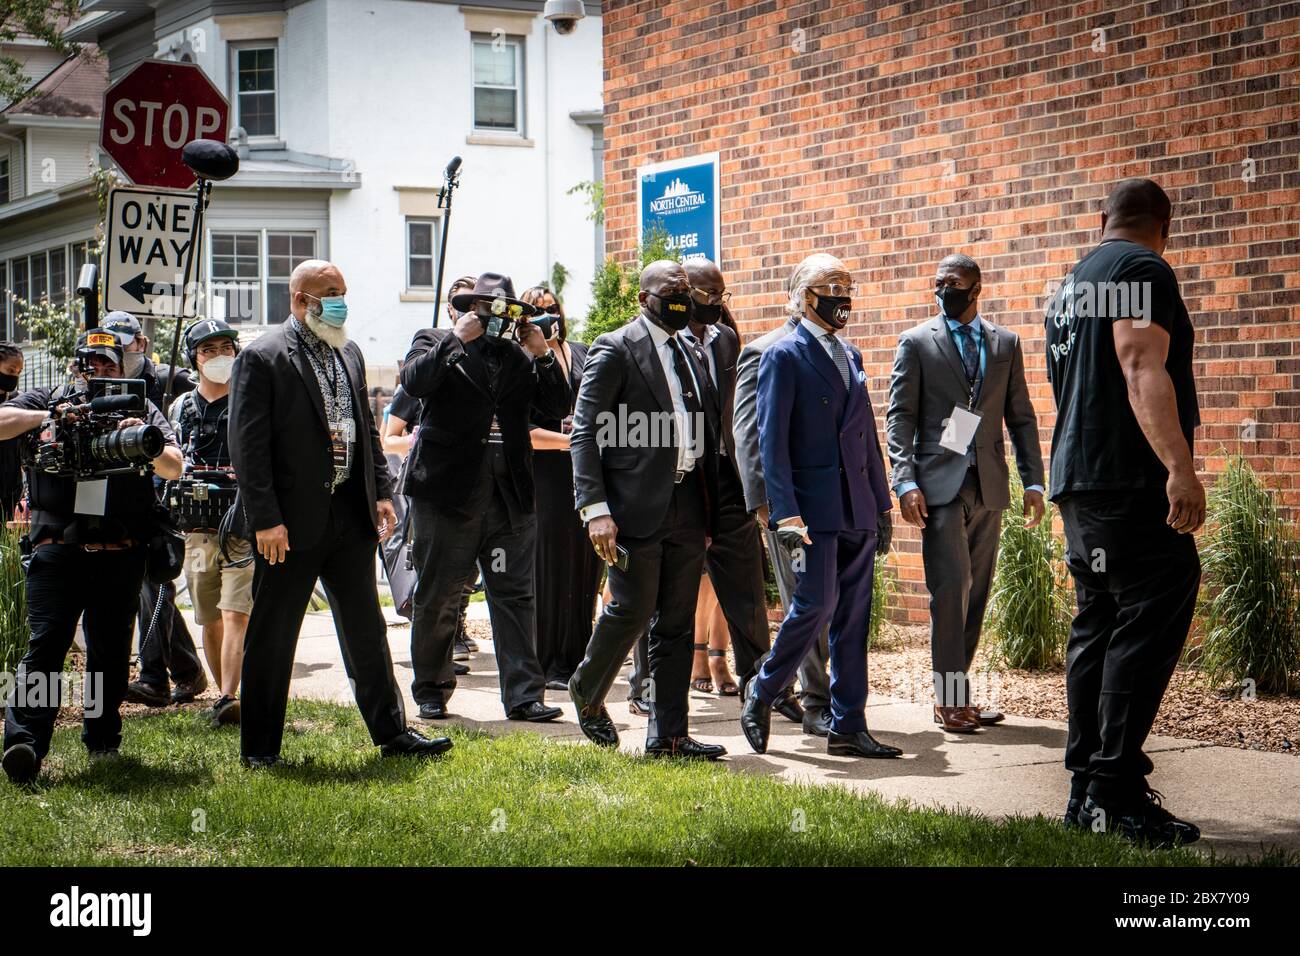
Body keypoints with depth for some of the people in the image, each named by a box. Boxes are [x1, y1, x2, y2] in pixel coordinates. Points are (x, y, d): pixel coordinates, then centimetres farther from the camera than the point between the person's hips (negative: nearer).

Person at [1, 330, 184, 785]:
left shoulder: (141, 410, 15)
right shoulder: (47, 401, 14)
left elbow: (174, 467, 5)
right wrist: (47, 417, -12)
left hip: (120, 556, 2)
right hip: (57, 550, -2)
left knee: (111, 651, 8)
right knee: (45, 644, -11)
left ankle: (103, 741, 20)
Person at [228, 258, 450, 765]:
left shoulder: (349, 353, 14)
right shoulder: (261, 358, -9)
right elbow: (248, 445, -13)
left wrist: (381, 493, 9)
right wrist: (265, 519, -17)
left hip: (351, 514, 6)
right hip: (291, 520, -6)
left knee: (366, 630, 11)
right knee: (272, 635, 3)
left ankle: (391, 731, 19)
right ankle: (259, 746, 13)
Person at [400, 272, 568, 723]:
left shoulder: (520, 357, 16)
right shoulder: (436, 342, 7)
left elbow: (558, 406, 7)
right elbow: (413, 382, -13)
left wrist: (543, 355, -3)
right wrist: (456, 338, -12)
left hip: (510, 494, 3)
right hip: (448, 491, -3)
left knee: (515, 595, -1)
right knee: (438, 598, 4)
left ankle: (524, 694, 0)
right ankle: (431, 690, 18)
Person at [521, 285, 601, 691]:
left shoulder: (582, 354, 14)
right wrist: (569, 440, -15)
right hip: (547, 479, -5)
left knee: (585, 567, 5)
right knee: (550, 568, -3)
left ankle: (576, 659, 15)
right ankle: (548, 663, 5)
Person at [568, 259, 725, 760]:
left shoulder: (688, 354, 17)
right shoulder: (615, 349, -4)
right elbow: (586, 433, -9)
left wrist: (710, 502, 9)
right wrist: (595, 509, -17)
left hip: (687, 505, 6)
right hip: (638, 506, -6)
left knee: (677, 623, 7)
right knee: (632, 610, -4)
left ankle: (667, 735, 12)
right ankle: (587, 690, 24)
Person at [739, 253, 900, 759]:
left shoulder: (850, 356, 17)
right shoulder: (784, 356, -5)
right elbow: (772, 442, -11)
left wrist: (882, 503, 16)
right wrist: (785, 514, -19)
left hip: (857, 509, 7)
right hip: (813, 506, -7)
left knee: (854, 617, 6)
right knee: (817, 603, -13)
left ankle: (848, 727, 10)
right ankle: (761, 694, 9)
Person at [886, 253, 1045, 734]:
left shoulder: (1005, 343, 12)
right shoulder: (916, 342, 3)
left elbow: (1021, 417, 13)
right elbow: (900, 416, -1)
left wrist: (1033, 480, 5)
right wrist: (905, 482, -12)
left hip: (988, 486, 4)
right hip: (940, 484, -4)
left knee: (976, 593, 7)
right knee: (950, 589, -10)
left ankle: (956, 692, 15)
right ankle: (949, 697, -2)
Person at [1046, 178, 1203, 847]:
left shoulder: (1070, 285, 22)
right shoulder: (1143, 270, -7)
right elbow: (1142, 371, -21)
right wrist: (1179, 466, -29)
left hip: (1078, 480, 10)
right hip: (1132, 480, -10)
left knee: (1097, 627, 11)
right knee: (1149, 623, -11)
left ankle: (1086, 788, 13)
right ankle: (1115, 791, -15)